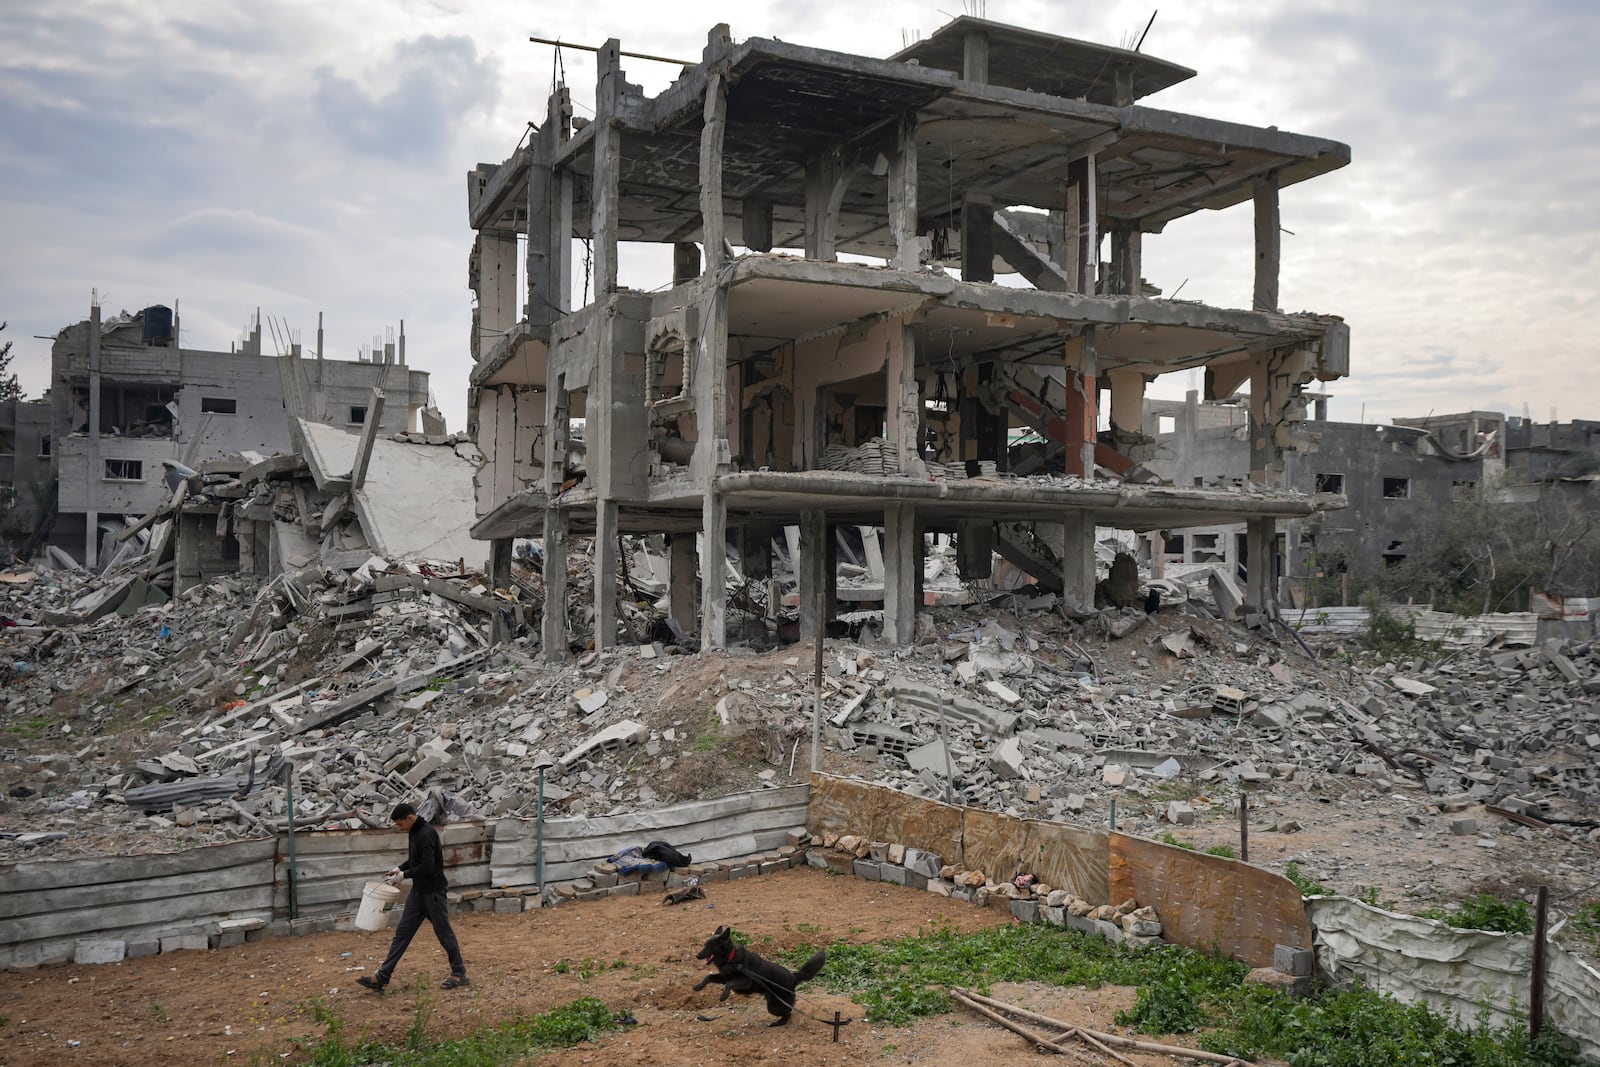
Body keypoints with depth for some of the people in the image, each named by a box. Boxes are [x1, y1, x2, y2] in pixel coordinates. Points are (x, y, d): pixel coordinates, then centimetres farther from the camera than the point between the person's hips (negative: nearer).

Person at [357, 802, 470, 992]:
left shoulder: (426, 834, -23)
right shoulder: (415, 832, 8)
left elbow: (428, 867, -28)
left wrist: (404, 875, -15)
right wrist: (400, 868, 7)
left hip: (434, 892, -9)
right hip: (418, 892, 10)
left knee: (444, 933, 3)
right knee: (402, 933, 7)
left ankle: (459, 974, 16)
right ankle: (382, 976, 9)